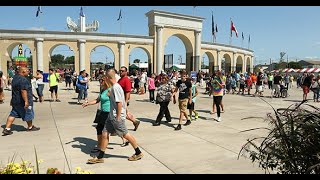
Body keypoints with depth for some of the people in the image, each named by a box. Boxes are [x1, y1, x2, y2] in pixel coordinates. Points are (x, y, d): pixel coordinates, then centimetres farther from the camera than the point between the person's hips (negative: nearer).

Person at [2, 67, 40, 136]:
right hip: (22, 101, -9)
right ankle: (30, 127, 24)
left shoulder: (15, 78, 11)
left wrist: (12, 100, 26)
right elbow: (23, 91, -28)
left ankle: (7, 129, 7)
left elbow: (14, 89, 19)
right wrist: (26, 101, -28)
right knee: (28, 114, 8)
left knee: (13, 114, 11)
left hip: (15, 101, 9)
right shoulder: (23, 79, -21)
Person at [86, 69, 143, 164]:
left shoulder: (116, 87, -19)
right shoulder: (114, 87, 10)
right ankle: (100, 157, 18)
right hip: (111, 116, 9)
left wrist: (118, 117, -21)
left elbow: (119, 103, -23)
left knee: (125, 134, 2)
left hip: (117, 117, -9)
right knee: (105, 134, 8)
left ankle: (138, 153, 18)